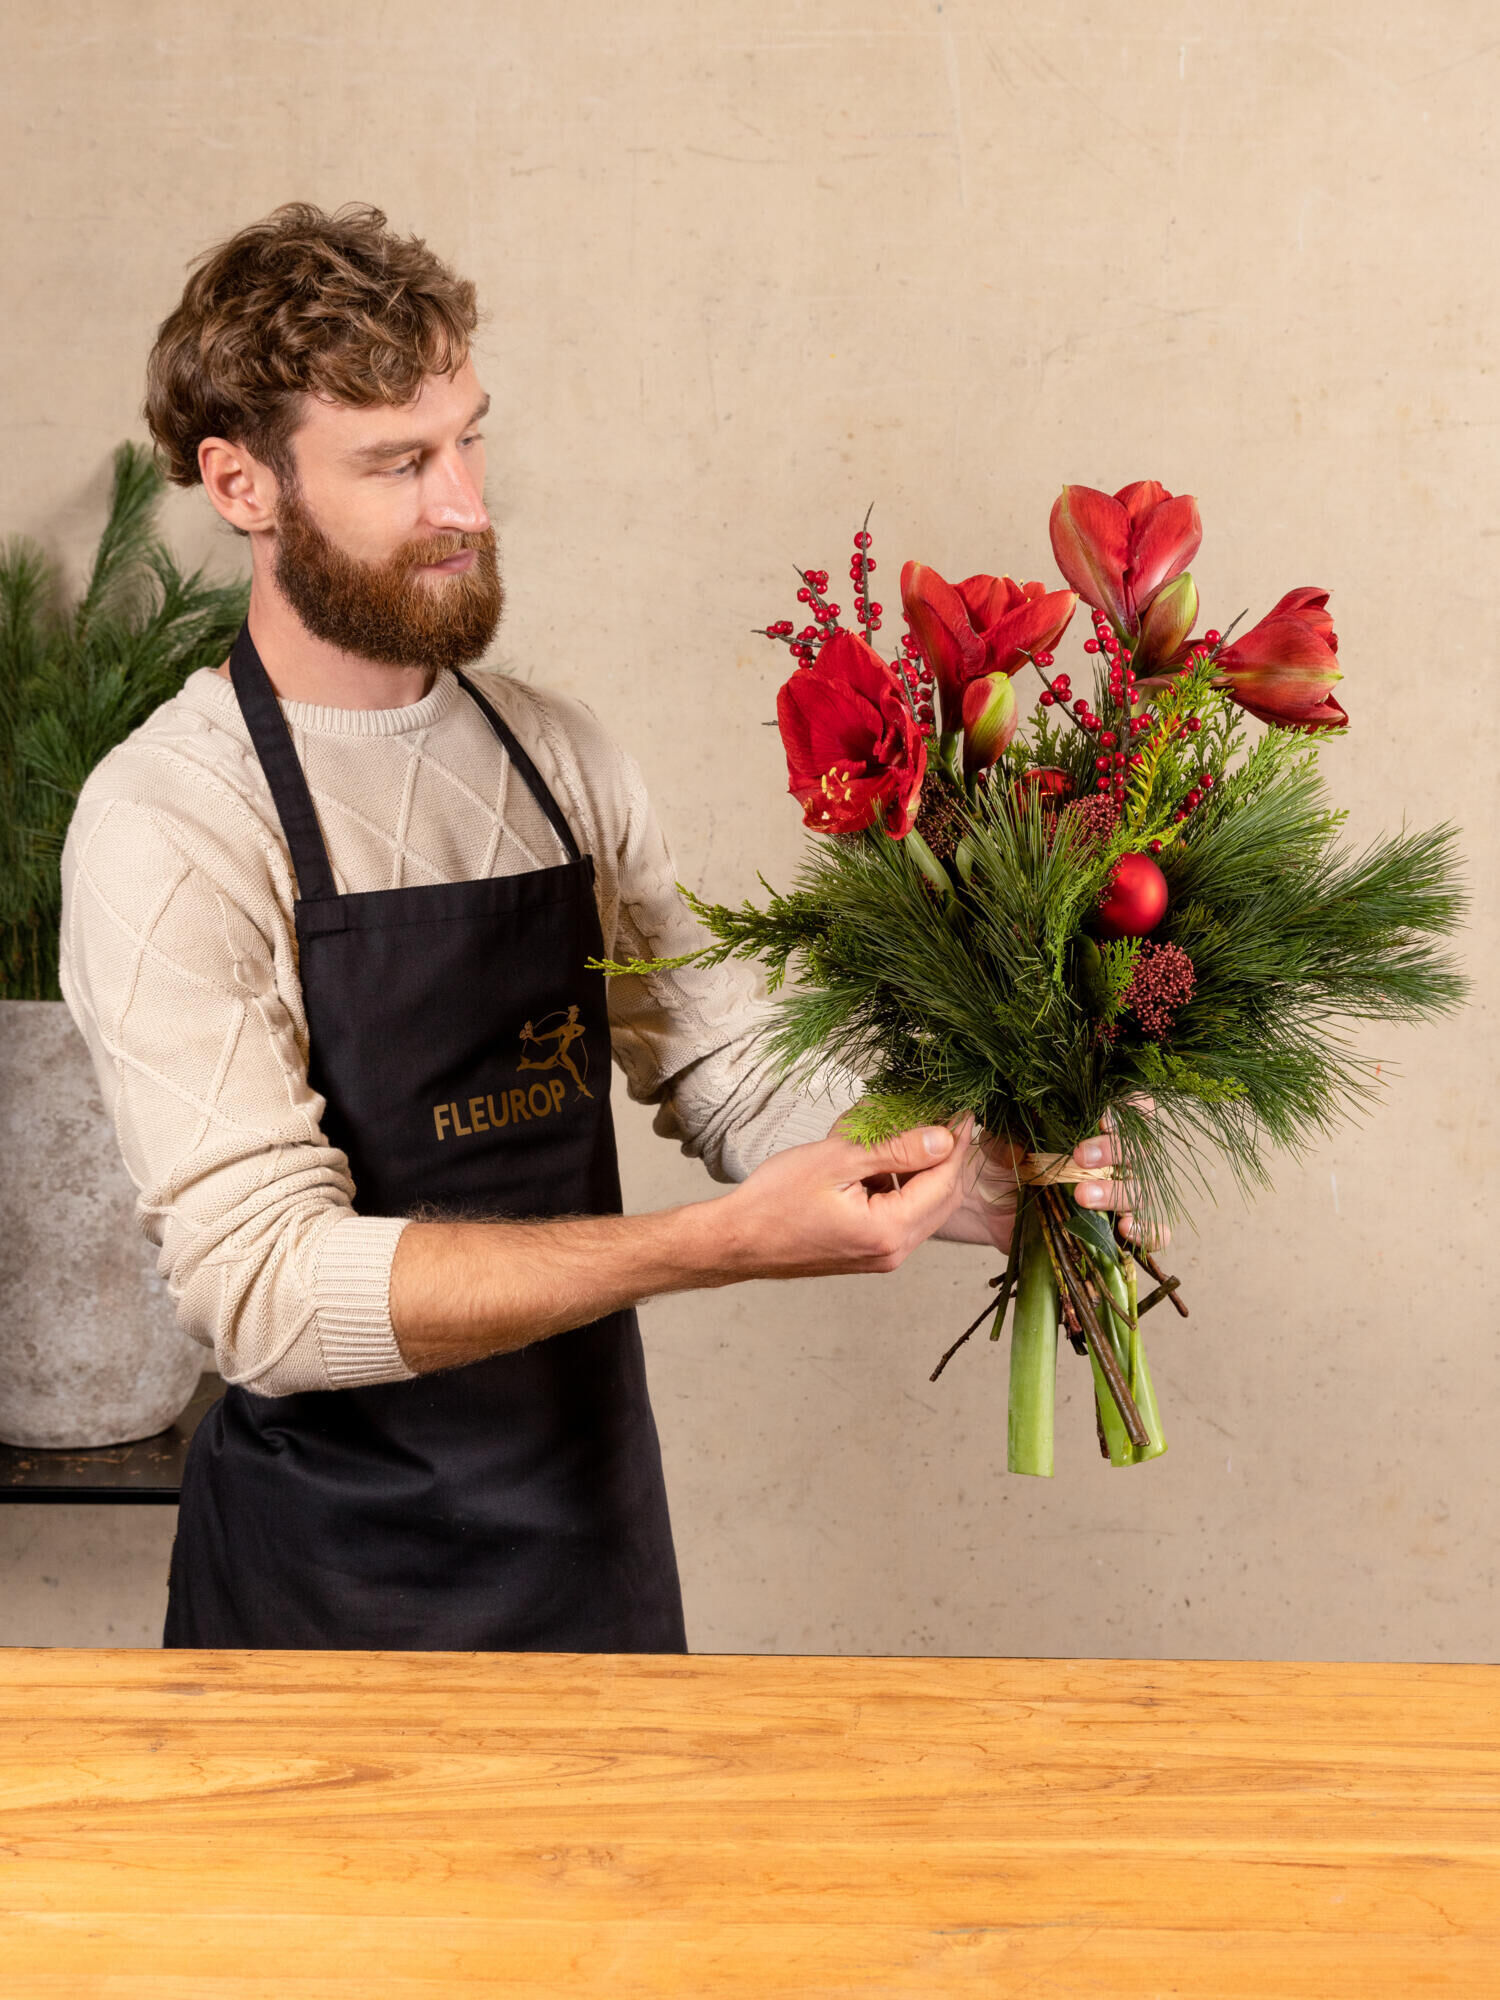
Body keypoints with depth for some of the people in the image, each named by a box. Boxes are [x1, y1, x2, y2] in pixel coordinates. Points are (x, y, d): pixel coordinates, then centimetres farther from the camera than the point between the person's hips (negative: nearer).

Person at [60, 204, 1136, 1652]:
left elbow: (726, 1080, 3)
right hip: (335, 1582, -5)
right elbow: (265, 1286, -25)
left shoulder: (558, 759, 2)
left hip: (600, 1535, 6)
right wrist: (718, 1246, -32)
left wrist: (977, 1187, -15)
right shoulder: (167, 828, -17)